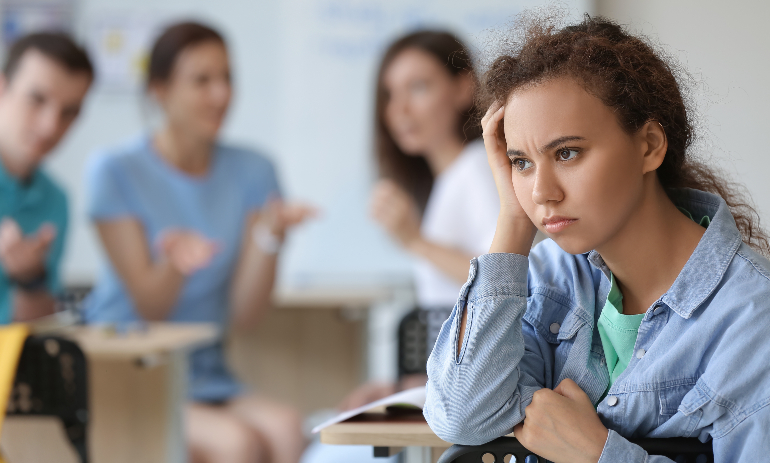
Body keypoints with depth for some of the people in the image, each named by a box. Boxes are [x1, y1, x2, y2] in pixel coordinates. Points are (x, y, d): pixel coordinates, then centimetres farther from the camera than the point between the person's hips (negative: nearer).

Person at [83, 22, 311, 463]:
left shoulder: (252, 172, 6)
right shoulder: (116, 172, -5)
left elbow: (244, 314, -1)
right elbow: (148, 307, -10)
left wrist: (270, 235, -17)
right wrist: (174, 265, -32)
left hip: (206, 372, 4)